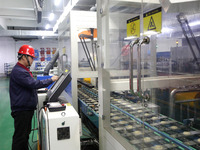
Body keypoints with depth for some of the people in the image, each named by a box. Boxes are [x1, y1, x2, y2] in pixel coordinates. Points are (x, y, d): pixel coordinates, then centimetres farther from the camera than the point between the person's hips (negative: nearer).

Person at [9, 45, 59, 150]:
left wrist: (40, 88, 16)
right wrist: (51, 80, -19)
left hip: (27, 108, 11)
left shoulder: (23, 69, 14)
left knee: (26, 133, 21)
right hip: (21, 110, -11)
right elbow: (34, 84, -28)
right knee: (20, 137, 0)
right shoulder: (18, 71, -22)